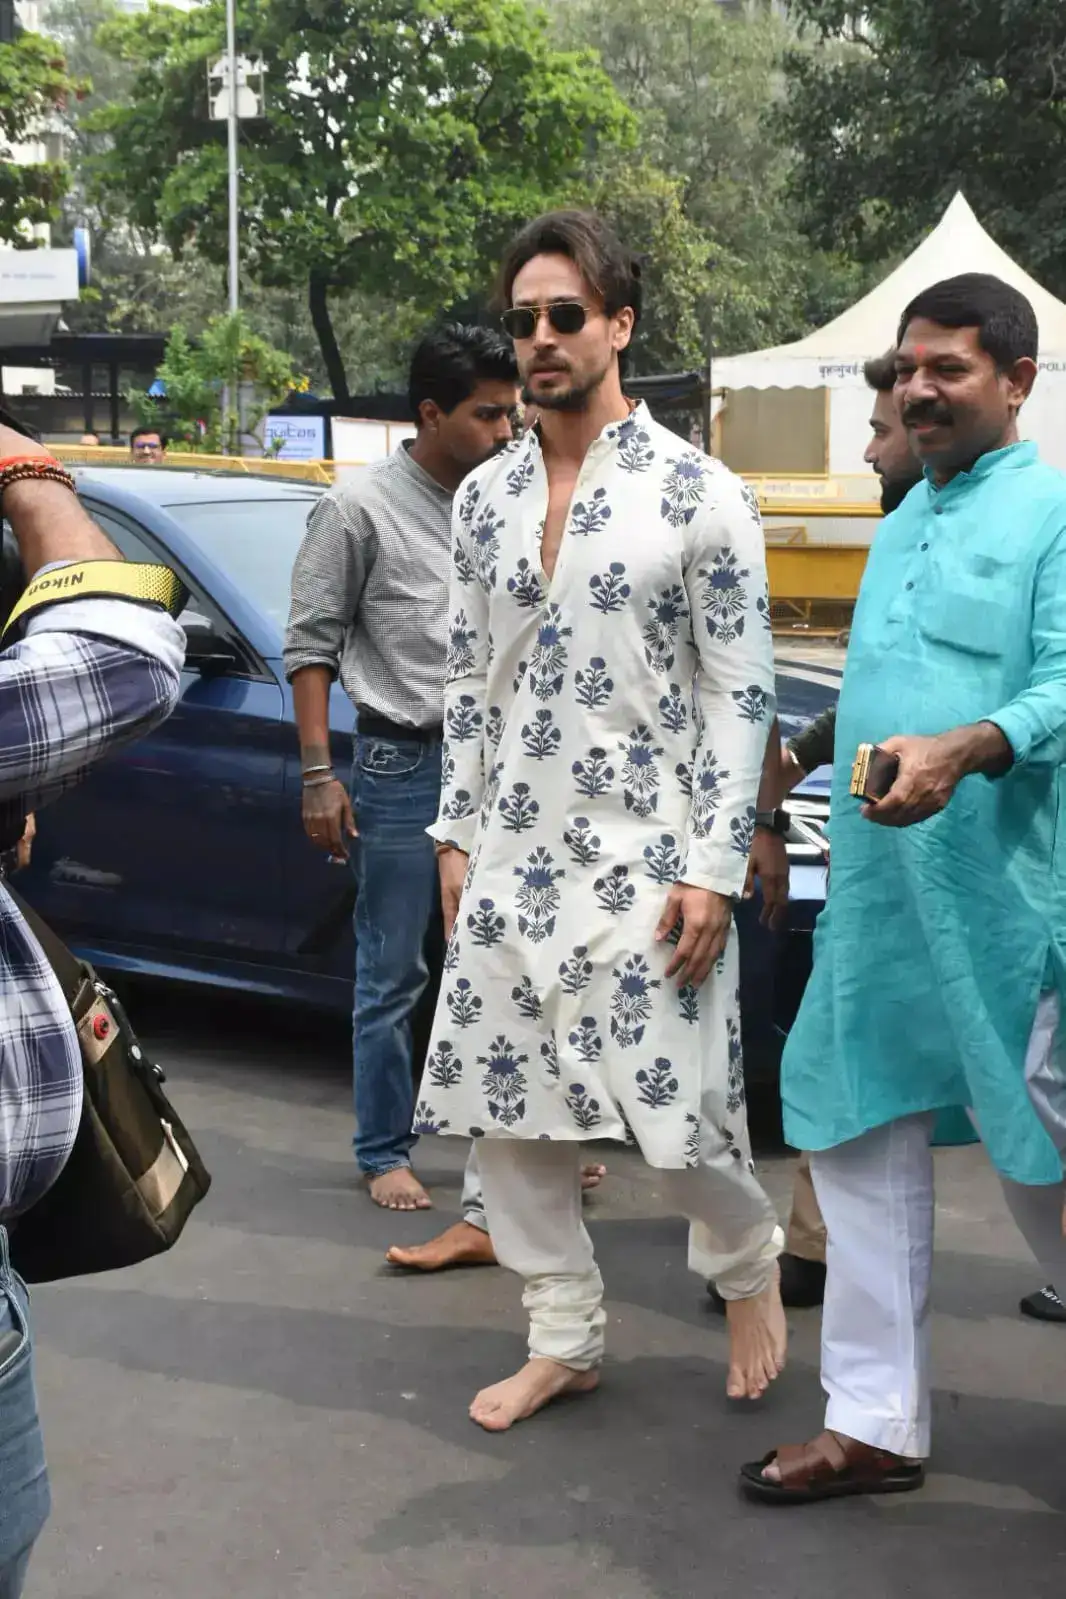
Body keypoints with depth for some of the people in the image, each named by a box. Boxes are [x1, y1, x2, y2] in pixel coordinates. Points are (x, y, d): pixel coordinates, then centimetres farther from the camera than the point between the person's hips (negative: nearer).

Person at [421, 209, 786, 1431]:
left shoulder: (700, 495, -6)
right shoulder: (485, 498, 9)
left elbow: (739, 693, -8)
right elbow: (469, 679, 13)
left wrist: (714, 871, -12)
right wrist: (457, 836, 9)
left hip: (647, 858, -5)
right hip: (514, 853, 5)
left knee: (675, 1107, -4)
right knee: (504, 1110, 6)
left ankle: (747, 1264, 29)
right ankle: (565, 1338, 24)